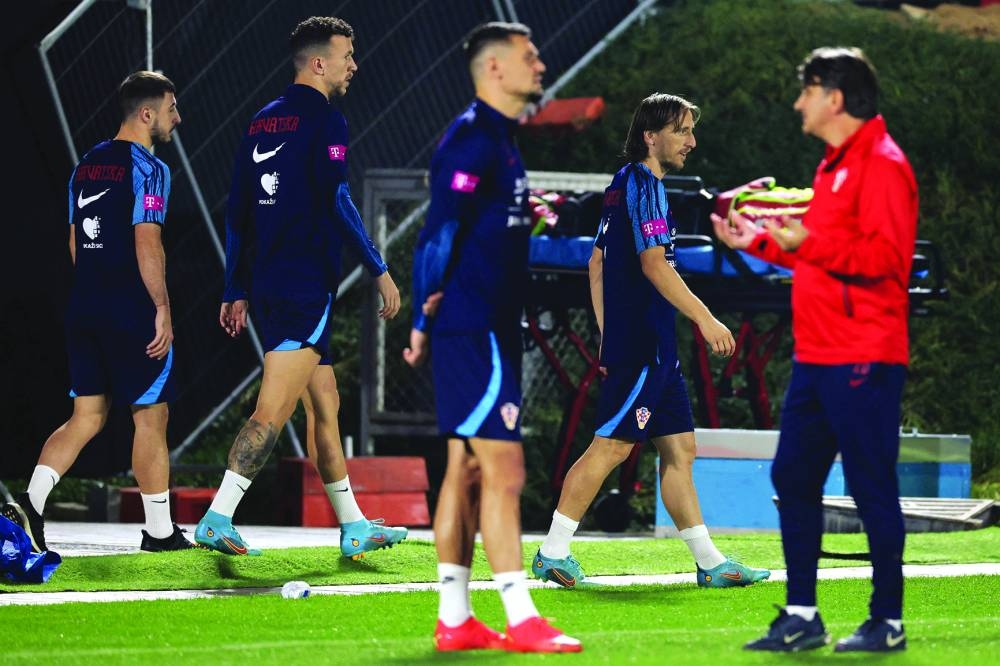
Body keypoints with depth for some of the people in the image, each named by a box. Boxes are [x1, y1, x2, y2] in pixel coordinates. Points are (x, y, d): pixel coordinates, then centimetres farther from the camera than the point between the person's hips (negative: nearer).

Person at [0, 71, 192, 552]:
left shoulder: (86, 165, 14)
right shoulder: (147, 170, -11)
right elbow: (147, 243, -19)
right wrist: (163, 308, -16)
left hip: (85, 309, 7)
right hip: (133, 312, -7)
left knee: (88, 415, 10)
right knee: (150, 417, 3)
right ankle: (160, 532, 9)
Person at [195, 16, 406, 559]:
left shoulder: (262, 122, 16)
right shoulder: (323, 120, -8)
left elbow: (237, 212, 17)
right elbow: (336, 202, -16)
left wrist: (236, 291, 20)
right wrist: (379, 271, -10)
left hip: (267, 285, 9)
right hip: (307, 285, -9)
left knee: (326, 405, 14)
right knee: (273, 410, -11)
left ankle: (355, 528, 18)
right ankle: (216, 520, -16)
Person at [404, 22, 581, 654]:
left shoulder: (499, 139, 17)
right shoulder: (472, 139, -13)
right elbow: (441, 231, -18)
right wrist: (425, 321, -18)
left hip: (490, 332, 10)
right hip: (472, 331, -10)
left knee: (466, 471, 10)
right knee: (503, 471, -9)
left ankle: (454, 619, 12)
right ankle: (521, 622, -8)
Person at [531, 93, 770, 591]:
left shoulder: (624, 186, 18)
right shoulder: (644, 185, -12)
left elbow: (597, 263, 22)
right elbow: (653, 264, -21)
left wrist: (607, 335, 23)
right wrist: (705, 319, -19)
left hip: (652, 348, 10)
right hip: (642, 345, -10)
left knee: (679, 447, 9)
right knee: (610, 446, -7)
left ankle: (709, 563, 10)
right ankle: (552, 553, -3)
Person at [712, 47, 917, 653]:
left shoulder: (881, 166, -12)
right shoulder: (835, 166, 19)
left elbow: (884, 256, -22)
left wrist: (810, 242, -29)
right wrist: (756, 240, 25)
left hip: (863, 362, -10)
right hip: (817, 355, 10)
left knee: (872, 488, -4)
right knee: (793, 477, 9)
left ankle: (888, 621, 4)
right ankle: (802, 617, 15)